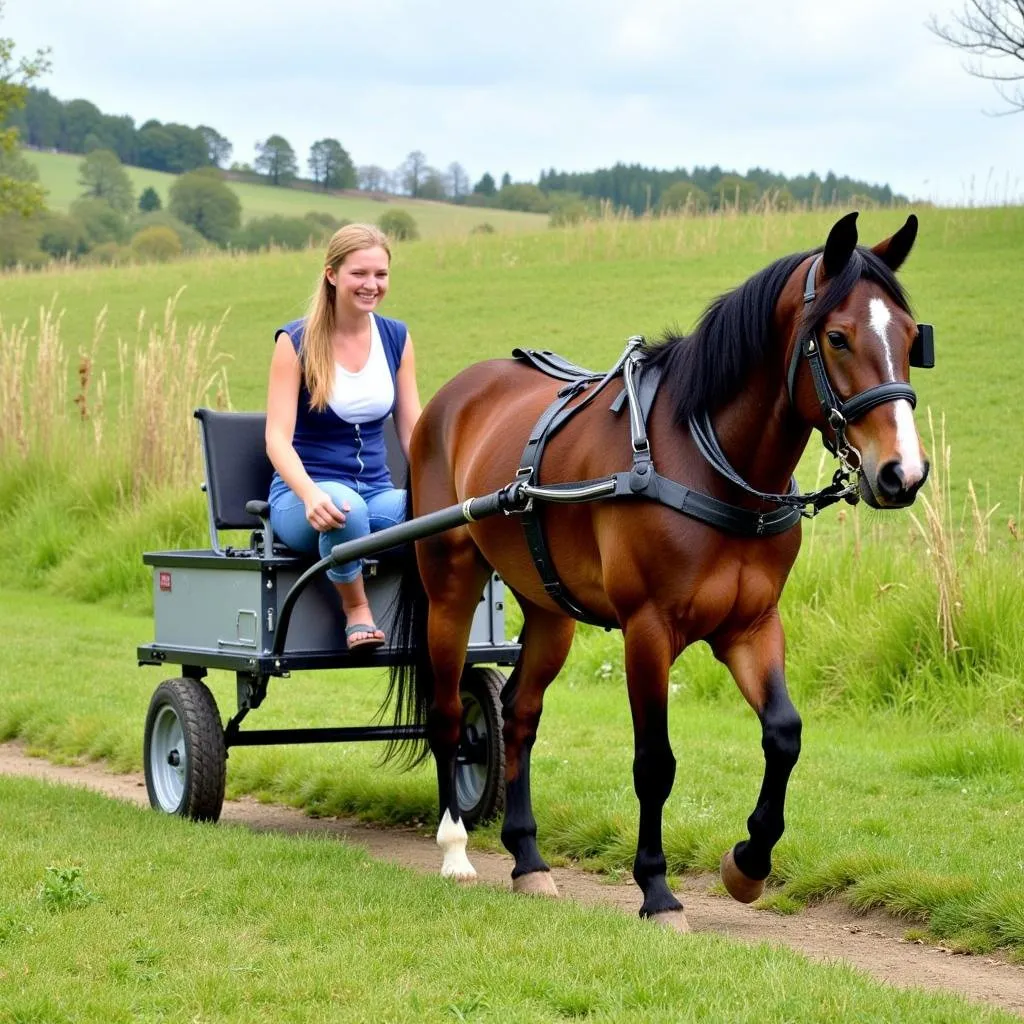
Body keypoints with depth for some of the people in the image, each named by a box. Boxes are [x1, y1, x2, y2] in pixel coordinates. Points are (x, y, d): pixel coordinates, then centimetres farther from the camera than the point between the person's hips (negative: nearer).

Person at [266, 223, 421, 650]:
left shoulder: (396, 339, 9)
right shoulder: (296, 342, -5)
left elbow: (413, 433, 8)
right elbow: (278, 438, -12)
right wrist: (311, 495, -33)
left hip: (378, 492, 3)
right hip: (304, 494, -3)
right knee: (345, 506, -40)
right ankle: (356, 610, -15)